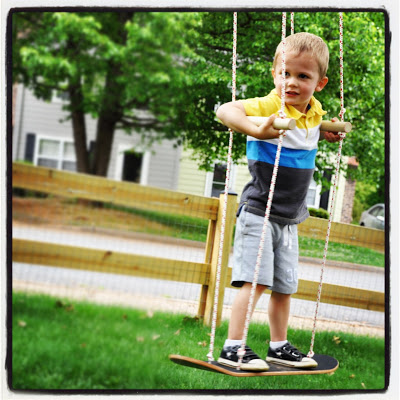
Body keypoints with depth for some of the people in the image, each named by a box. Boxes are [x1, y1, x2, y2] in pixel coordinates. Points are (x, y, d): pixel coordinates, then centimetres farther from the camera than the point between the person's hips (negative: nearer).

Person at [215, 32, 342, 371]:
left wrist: (327, 133, 14)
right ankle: (233, 348, -9)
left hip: (290, 219, 7)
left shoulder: (315, 112, 6)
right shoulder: (268, 107, -18)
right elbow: (225, 110, -32)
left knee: (284, 286, 14)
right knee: (255, 280, -14)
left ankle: (279, 346, 28)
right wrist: (257, 130, -45)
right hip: (258, 212, -7)